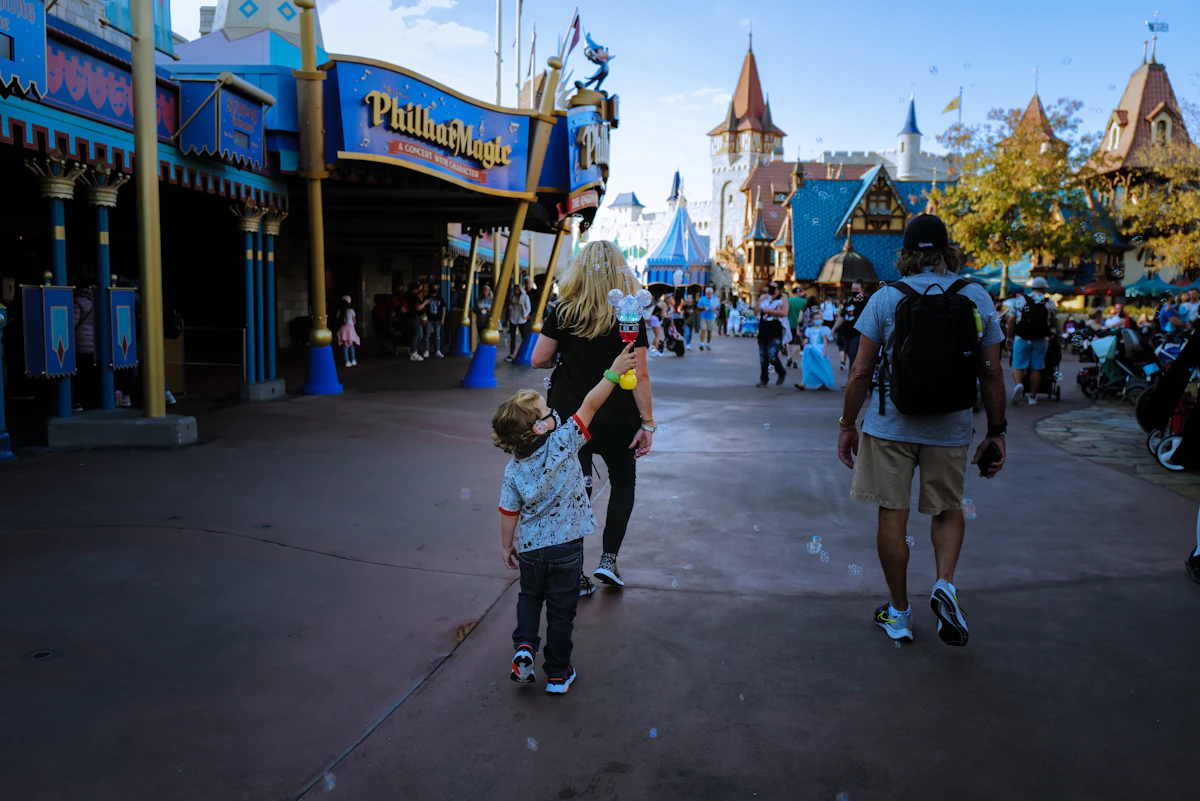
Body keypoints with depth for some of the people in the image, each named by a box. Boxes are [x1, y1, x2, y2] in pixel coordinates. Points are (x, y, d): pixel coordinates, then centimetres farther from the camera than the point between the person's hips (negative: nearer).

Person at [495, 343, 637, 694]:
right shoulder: (562, 443, -17)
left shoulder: (513, 470, -5)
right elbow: (590, 405, -16)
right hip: (566, 548, -3)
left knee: (529, 597, 28)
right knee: (561, 610, 11)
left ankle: (524, 646, 8)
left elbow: (509, 513, 0)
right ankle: (558, 674, 21)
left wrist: (507, 546, 14)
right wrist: (613, 373, -9)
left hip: (530, 549, 3)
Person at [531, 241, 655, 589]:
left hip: (569, 415, 1)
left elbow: (538, 360, -2)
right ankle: (608, 559, 12)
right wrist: (647, 422, -7)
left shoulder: (563, 313, -5)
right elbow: (640, 376, -13)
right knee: (623, 481, 20)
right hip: (615, 418, -1)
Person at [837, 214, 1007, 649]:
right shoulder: (977, 298, 1)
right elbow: (993, 373, 1)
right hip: (950, 429, 2)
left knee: (892, 516, 7)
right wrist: (996, 432, 9)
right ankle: (945, 584, 0)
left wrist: (847, 425, 4)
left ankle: (899, 612, 17)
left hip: (891, 425, -2)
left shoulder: (885, 298, -4)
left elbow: (861, 372, -5)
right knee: (948, 509, 21)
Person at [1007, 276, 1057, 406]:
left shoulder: (1021, 300, 2)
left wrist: (1009, 337, 5)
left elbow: (1011, 319, -2)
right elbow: (1054, 322, 9)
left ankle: (1018, 384, -26)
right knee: (1036, 368, 8)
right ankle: (1033, 397, 10)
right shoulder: (1049, 303, 4)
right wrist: (1050, 334, 29)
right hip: (1041, 340, 1)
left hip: (1021, 340, -1)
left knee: (1018, 366, 3)